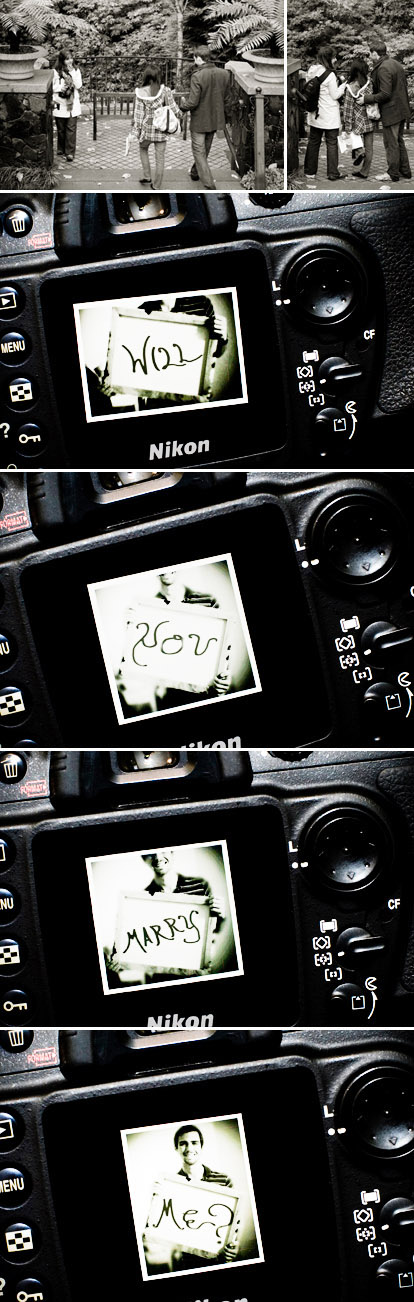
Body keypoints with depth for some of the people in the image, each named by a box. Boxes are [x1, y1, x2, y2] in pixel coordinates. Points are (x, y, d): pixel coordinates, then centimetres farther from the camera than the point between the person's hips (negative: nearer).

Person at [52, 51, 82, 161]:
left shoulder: (76, 70, 3)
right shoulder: (56, 72, -4)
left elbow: (78, 85, -7)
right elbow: (52, 87, -2)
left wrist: (72, 72, -14)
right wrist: (61, 88, -18)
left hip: (73, 104, 0)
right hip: (60, 104, 0)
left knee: (71, 129, -5)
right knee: (61, 128, 9)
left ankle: (70, 152, -5)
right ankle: (61, 148, 28)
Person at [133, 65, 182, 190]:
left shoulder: (140, 92, -10)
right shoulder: (165, 91, -11)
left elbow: (138, 113, -6)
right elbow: (173, 108, -7)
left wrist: (137, 130, 1)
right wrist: (179, 115, 14)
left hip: (146, 128, 0)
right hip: (161, 129, 0)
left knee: (143, 149, 28)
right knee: (160, 157, 9)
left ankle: (147, 177, 25)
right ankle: (156, 186, 15)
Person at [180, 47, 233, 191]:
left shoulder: (197, 76, -24)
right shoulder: (224, 74, -5)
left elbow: (193, 102, -24)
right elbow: (228, 99, 4)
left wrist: (183, 105, -1)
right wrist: (226, 117, 19)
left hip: (199, 122, -6)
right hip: (215, 120, 6)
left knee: (199, 153, 3)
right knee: (204, 150, 25)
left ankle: (210, 187, -6)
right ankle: (195, 173, 46)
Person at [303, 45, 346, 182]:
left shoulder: (311, 71, 1)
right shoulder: (329, 75, -19)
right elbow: (335, 96, -14)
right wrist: (343, 85, 2)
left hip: (314, 113, 6)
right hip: (329, 116, -6)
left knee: (313, 142, 14)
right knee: (332, 143, 5)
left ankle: (310, 172, 19)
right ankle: (333, 173, 10)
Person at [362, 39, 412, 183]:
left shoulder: (383, 69, -20)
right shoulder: (397, 64, 10)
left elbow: (385, 94, -23)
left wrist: (366, 99, -16)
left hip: (391, 112, -9)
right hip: (402, 110, 9)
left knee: (391, 143, 1)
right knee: (399, 141, 19)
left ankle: (393, 174, 9)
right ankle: (405, 172, 25)